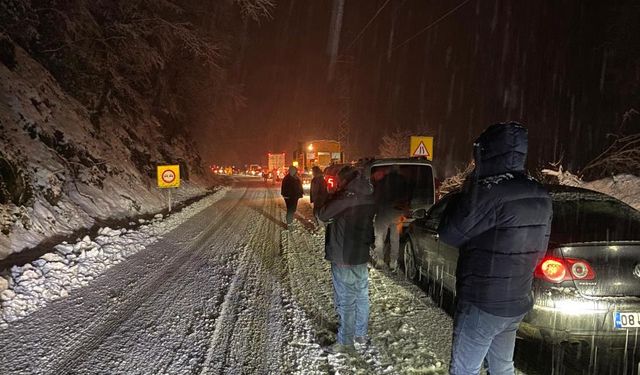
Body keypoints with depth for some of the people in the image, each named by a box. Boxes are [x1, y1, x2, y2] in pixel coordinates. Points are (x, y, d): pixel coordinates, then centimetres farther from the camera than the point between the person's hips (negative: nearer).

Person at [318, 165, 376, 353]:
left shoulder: (344, 198, -22)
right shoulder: (369, 199, 1)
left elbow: (323, 215, -13)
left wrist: (334, 196, -4)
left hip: (343, 258, -7)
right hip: (362, 255, 7)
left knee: (345, 301, 2)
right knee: (362, 296, 18)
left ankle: (345, 342, 12)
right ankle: (361, 334, 32)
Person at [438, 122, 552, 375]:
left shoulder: (489, 191, -24)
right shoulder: (541, 197, 4)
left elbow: (449, 233, -14)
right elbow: (538, 251, 13)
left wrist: (469, 186, -5)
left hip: (482, 305, -8)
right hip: (517, 303, 8)